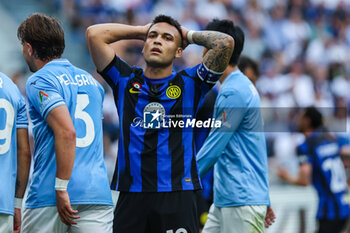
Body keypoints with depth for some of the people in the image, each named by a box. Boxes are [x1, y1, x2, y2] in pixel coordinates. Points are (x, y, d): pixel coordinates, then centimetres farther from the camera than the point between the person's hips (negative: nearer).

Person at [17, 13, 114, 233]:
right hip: (99, 195, 5)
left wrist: (62, 189, -17)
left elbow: (67, 132, -18)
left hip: (48, 199, -5)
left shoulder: (39, 81, -4)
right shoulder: (91, 81, 19)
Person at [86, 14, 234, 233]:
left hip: (177, 197, -2)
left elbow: (225, 43, -3)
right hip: (131, 196, 2)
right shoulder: (125, 80, 14)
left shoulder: (189, 83, 8)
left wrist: (188, 35, 13)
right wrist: (142, 30, 16)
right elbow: (94, 34, 8)